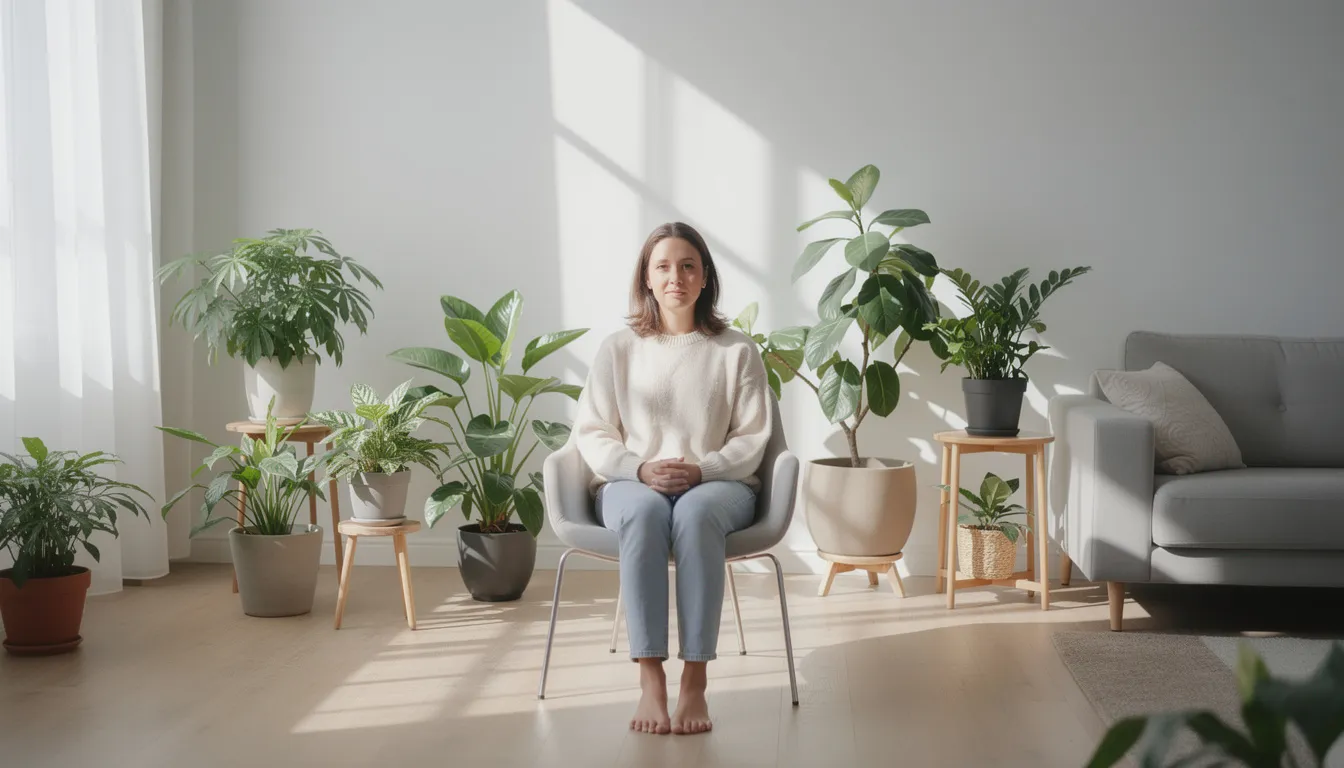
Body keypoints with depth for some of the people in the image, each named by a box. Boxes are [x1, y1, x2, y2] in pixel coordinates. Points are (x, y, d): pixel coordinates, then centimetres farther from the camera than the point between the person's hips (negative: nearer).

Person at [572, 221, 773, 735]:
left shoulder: (736, 351, 7)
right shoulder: (618, 349, 9)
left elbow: (751, 440, 3)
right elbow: (592, 434, 5)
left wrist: (701, 470, -16)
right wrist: (641, 469, -14)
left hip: (718, 484, 0)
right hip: (631, 483, 1)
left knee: (695, 513, -38)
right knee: (645, 513, -37)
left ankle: (695, 682, -38)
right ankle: (650, 680, -39)